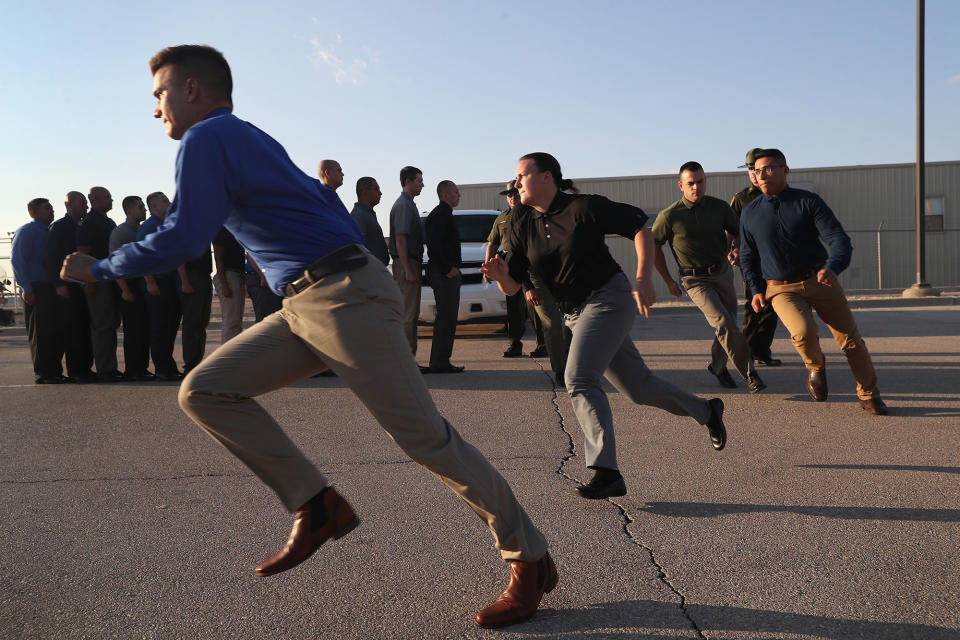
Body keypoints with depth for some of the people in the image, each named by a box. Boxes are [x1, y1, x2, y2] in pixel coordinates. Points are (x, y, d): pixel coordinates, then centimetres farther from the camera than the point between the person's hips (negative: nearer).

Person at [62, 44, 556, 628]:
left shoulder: (207, 138, -4)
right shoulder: (248, 139, 25)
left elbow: (183, 239, -12)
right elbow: (323, 198, 30)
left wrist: (99, 269, 2)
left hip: (344, 295, -10)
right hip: (304, 306, 10)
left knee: (422, 435, -9)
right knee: (204, 391, 4)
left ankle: (531, 561, 3)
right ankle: (317, 508, 4)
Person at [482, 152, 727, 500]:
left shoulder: (584, 207, -13)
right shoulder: (522, 226, 3)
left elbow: (640, 228, -9)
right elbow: (512, 287, 0)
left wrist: (642, 279, -20)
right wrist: (500, 274, -23)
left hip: (609, 299, -6)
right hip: (575, 313, 7)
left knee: (578, 378, -23)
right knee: (638, 388, 14)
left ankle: (606, 472, -21)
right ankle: (705, 411, 39)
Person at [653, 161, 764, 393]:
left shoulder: (719, 207, -2)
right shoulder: (670, 216, -12)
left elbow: (737, 232, 15)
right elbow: (653, 245, 1)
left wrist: (734, 248, -7)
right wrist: (668, 281, 3)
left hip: (723, 274, 4)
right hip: (695, 280, -4)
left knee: (728, 326, 12)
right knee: (723, 322, -21)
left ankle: (716, 365, 37)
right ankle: (750, 373, -13)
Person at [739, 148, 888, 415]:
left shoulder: (809, 202, -9)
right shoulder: (750, 214, -1)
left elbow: (840, 240, -18)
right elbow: (748, 256, 14)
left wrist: (831, 268, -38)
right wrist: (756, 291, 4)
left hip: (820, 281, 0)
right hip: (781, 289, 0)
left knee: (850, 338, 4)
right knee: (803, 332, -28)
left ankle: (869, 395, 27)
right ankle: (815, 366, 7)